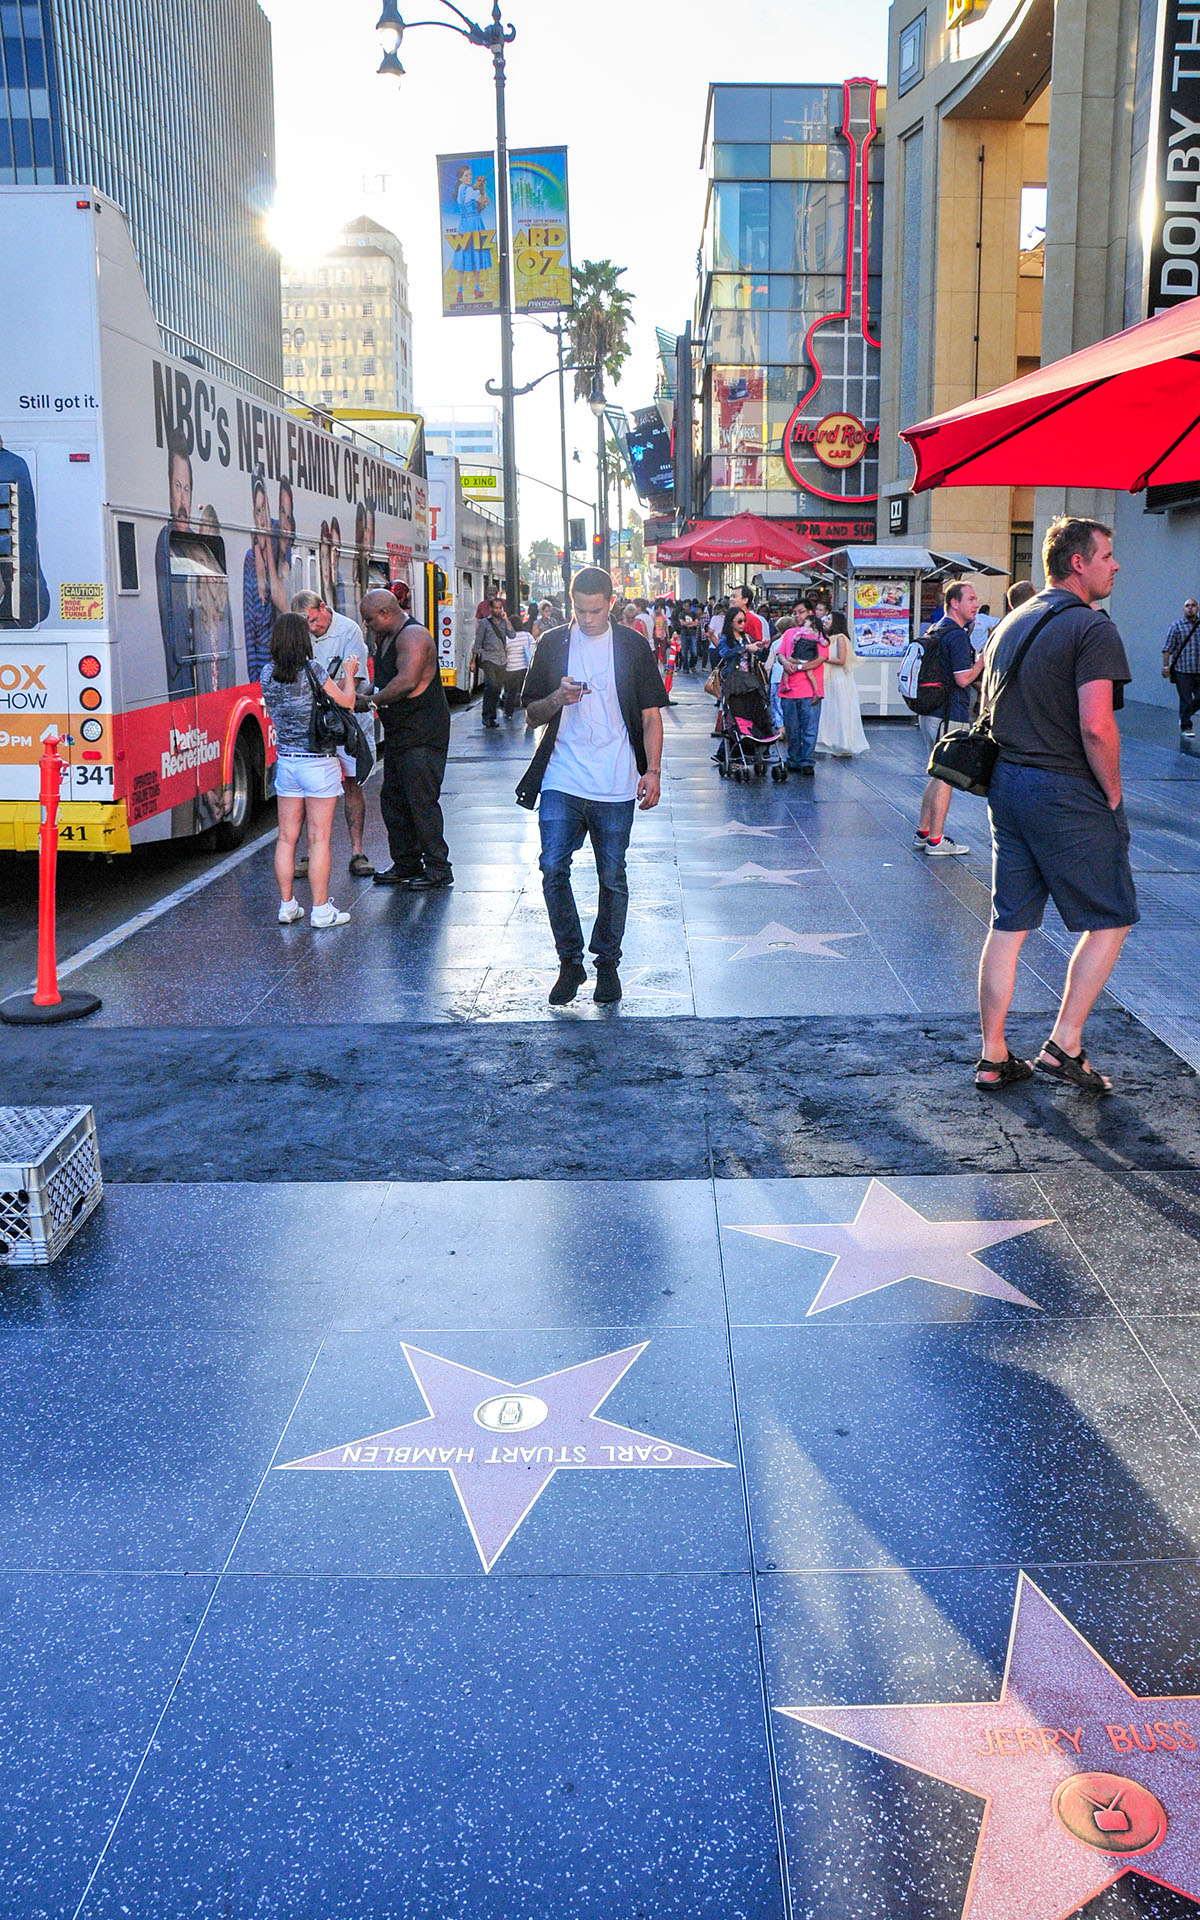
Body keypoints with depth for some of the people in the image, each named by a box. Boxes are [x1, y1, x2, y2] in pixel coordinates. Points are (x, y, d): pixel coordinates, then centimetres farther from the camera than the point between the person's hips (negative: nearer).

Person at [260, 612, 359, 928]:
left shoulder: (267, 674, 2)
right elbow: (345, 703, -7)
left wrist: (335, 681, 21)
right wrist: (348, 675, 11)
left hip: (286, 761, 5)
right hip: (318, 763, -5)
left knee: (286, 837, 11)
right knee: (319, 839, 0)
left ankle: (287, 905, 16)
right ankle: (321, 909, 3)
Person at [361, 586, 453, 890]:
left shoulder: (413, 635, -16)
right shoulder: (385, 637, 16)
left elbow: (407, 681, -27)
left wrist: (372, 701, -17)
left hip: (422, 734, -11)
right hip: (398, 733, 11)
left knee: (421, 800, -8)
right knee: (392, 799, 12)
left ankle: (438, 868, 0)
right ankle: (406, 864, 21)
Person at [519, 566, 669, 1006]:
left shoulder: (632, 646, 6)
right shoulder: (552, 645, 9)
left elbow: (650, 715, 6)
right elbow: (531, 714, 12)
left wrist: (653, 770, -4)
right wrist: (559, 698, -9)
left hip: (616, 786, -1)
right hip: (561, 783, 1)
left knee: (612, 878, 5)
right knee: (553, 869, -8)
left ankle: (607, 962, 19)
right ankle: (570, 961, 8)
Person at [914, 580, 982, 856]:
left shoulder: (935, 631, 15)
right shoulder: (958, 635, -16)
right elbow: (963, 678, -21)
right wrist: (984, 658, -8)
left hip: (930, 711, 10)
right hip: (948, 714, -10)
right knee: (945, 777, -3)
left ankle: (922, 832, 23)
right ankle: (936, 840, 1)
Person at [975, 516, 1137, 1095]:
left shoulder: (1009, 626, 14)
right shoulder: (1091, 628, -13)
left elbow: (989, 710, 18)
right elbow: (1096, 727, -22)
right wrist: (1112, 793, -10)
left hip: (1006, 786, 8)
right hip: (1070, 794, -8)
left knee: (1008, 924, 11)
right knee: (1110, 919, 8)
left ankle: (993, 1058, 15)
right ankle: (1064, 1045, 6)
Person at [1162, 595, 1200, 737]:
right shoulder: (1177, 626, 0)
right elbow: (1168, 648, -2)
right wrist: (1165, 666, -9)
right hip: (1183, 671, -3)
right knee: (1186, 700, -1)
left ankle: (1184, 718, 29)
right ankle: (1186, 727, 12)